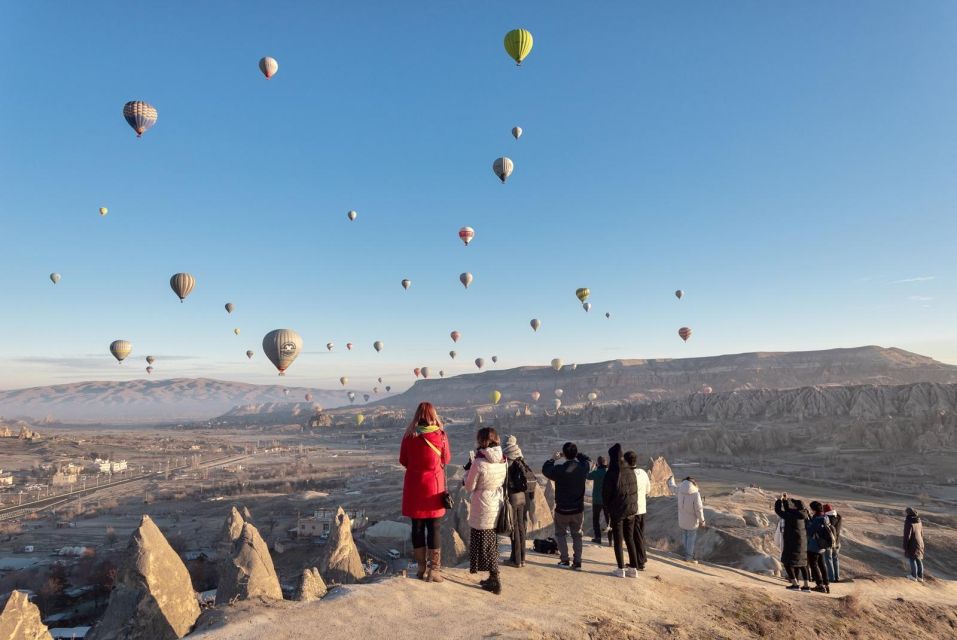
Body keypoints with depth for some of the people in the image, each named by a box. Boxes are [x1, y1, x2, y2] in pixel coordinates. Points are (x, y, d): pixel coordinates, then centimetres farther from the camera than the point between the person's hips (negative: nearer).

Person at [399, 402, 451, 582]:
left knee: (417, 526, 12)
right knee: (434, 527, 6)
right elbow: (446, 459, 3)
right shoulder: (440, 435, -9)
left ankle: (421, 568, 21)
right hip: (434, 485, -1)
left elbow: (403, 461, 3)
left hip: (414, 485, 1)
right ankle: (434, 570, 9)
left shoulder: (409, 436, -7)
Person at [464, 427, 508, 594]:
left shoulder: (479, 462, -21)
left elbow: (469, 487, -12)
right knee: (493, 543, 18)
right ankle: (493, 578, 27)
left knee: (485, 545, 7)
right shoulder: (502, 460, -2)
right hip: (498, 507, 6)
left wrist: (468, 473, 5)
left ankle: (496, 582, 10)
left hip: (483, 510, -6)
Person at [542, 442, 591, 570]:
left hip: (562, 509, -3)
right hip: (578, 509, 3)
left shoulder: (560, 469, -22)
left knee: (560, 533, 16)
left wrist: (553, 459, 8)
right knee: (577, 535, 17)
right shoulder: (583, 467, -11)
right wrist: (575, 454, 12)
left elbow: (545, 469, -3)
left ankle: (565, 560, 13)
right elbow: (588, 459, 13)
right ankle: (577, 562, 13)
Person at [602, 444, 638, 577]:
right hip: (631, 510, 5)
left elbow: (605, 494, -10)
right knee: (629, 539, 16)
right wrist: (631, 504, 9)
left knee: (618, 540, 9)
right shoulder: (630, 471, -4)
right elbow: (634, 490, 1)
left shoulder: (611, 474, -20)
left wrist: (608, 507, 7)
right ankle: (633, 569, 18)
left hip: (617, 511, -5)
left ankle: (621, 569, 15)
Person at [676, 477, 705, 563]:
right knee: (691, 538, 10)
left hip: (682, 519, 5)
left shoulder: (680, 491, -11)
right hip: (691, 521, -5)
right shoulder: (695, 494, -26)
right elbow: (699, 509, -20)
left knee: (684, 536, 20)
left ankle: (687, 553, 34)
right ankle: (689, 557, 19)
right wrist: (702, 520, -8)